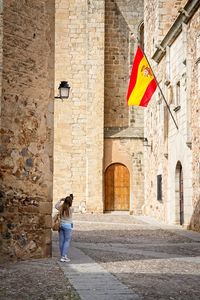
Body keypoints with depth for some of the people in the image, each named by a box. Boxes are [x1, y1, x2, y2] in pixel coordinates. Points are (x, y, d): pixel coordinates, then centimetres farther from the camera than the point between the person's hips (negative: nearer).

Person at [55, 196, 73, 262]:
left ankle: (62, 256, 15)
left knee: (61, 241, 8)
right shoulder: (70, 209, -13)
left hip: (61, 225, 6)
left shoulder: (61, 208, 0)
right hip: (67, 226, -6)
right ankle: (64, 256, -7)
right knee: (67, 241, -1)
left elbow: (56, 206, 21)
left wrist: (60, 200, 24)